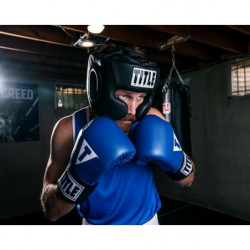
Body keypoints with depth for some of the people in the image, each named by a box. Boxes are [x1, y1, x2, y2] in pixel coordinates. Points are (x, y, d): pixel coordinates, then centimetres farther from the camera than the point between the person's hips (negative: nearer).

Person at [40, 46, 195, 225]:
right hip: (95, 222, 0)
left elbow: (188, 180, -11)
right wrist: (79, 174, -38)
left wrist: (175, 159, -32)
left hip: (147, 222, 1)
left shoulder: (152, 120, -20)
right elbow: (51, 212, -20)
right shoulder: (69, 129, -23)